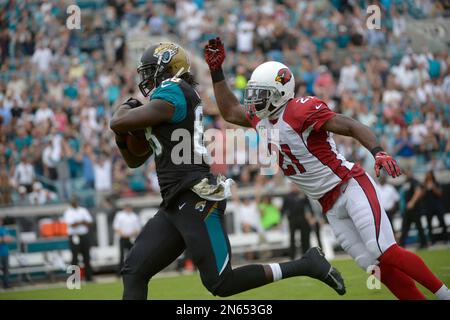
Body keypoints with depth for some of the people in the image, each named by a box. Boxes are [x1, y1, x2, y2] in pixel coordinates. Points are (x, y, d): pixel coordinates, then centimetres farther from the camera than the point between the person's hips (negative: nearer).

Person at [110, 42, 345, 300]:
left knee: (221, 284, -9)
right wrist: (123, 137, 8)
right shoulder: (166, 100, 20)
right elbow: (135, 160, 27)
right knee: (134, 272, 4)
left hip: (196, 200, -10)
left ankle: (306, 266, 0)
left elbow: (118, 123, -15)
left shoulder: (172, 94, -10)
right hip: (177, 204, 10)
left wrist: (125, 108, 7)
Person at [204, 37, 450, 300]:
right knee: (377, 267, -1)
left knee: (386, 253, -18)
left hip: (351, 187, -8)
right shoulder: (262, 120, 10)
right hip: (331, 206, 8)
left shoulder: (301, 111, -16)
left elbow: (352, 126, -20)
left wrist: (378, 152, -35)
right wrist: (217, 71, 16)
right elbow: (230, 112, 25)